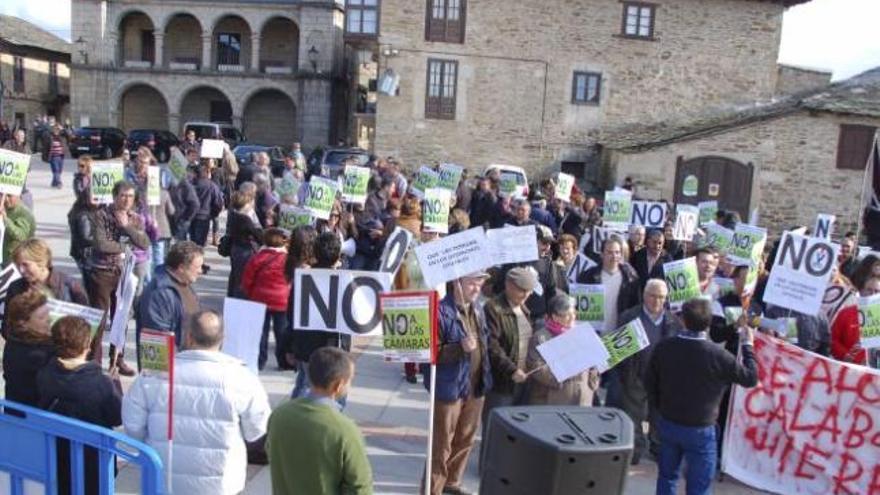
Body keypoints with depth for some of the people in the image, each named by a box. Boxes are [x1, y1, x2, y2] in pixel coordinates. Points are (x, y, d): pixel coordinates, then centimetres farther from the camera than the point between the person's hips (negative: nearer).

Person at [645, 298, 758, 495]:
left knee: (667, 475, 20)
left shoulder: (663, 347, -9)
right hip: (699, 430, -4)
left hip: (667, 423, 4)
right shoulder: (717, 355, -20)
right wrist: (747, 345, 4)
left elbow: (649, 382, 1)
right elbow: (751, 378, -7)